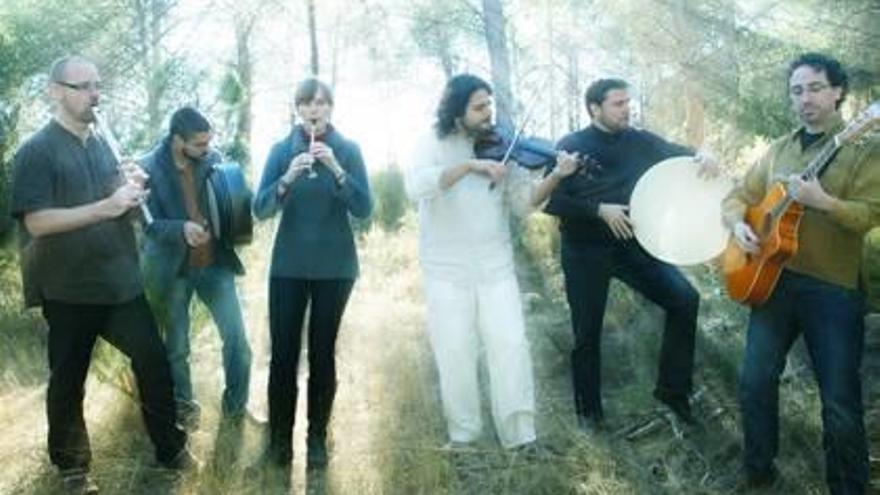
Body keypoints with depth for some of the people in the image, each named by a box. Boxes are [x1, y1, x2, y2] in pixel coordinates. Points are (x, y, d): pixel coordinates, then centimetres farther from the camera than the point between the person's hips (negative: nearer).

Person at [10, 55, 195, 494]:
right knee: (68, 380, 9)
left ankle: (169, 446, 25)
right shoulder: (36, 151, -10)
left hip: (122, 282, 6)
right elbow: (37, 222, -20)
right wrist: (105, 207, -25)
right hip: (69, 291, -5)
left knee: (154, 362, 9)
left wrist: (132, 191, -4)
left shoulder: (101, 144, 11)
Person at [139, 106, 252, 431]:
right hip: (173, 269, -3)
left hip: (215, 264, 3)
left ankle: (236, 405, 20)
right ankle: (184, 406, 33)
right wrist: (182, 229, -33)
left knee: (237, 338, 1)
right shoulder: (149, 169, -13)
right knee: (176, 347, 12)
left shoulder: (213, 160, -2)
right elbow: (151, 223, -14)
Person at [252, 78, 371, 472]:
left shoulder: (348, 150, 0)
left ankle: (317, 439, 14)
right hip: (287, 266, 1)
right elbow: (260, 210, -5)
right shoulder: (281, 150, 2)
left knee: (322, 353, 5)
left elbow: (363, 209, -9)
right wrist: (288, 178, -23)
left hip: (334, 267, -1)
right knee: (283, 352, -1)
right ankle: (279, 439, 10)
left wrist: (336, 169, -23)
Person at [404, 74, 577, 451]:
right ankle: (462, 434, 17)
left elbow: (523, 201, -1)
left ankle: (519, 435, 5)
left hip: (495, 265, 2)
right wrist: (470, 166, -30)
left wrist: (556, 176, -18)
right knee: (455, 352, 0)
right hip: (447, 269, -2)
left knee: (511, 345, -4)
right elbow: (415, 186, -23)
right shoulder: (433, 144, -3)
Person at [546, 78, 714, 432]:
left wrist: (702, 157, -14)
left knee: (684, 300, -9)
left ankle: (672, 389, 6)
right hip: (585, 251, -3)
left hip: (632, 243, 3)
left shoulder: (640, 141, 2)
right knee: (587, 333, 4)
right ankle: (589, 410, 23)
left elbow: (680, 154, 10)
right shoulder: (571, 147, -7)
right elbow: (551, 201, -12)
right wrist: (599, 210, -22)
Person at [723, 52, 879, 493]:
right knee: (754, 381, 6)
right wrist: (738, 224, -5)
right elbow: (739, 196, 16)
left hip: (834, 288, -5)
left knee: (841, 403, -3)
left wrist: (822, 201, -31)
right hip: (775, 279, 5)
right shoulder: (778, 150, 13)